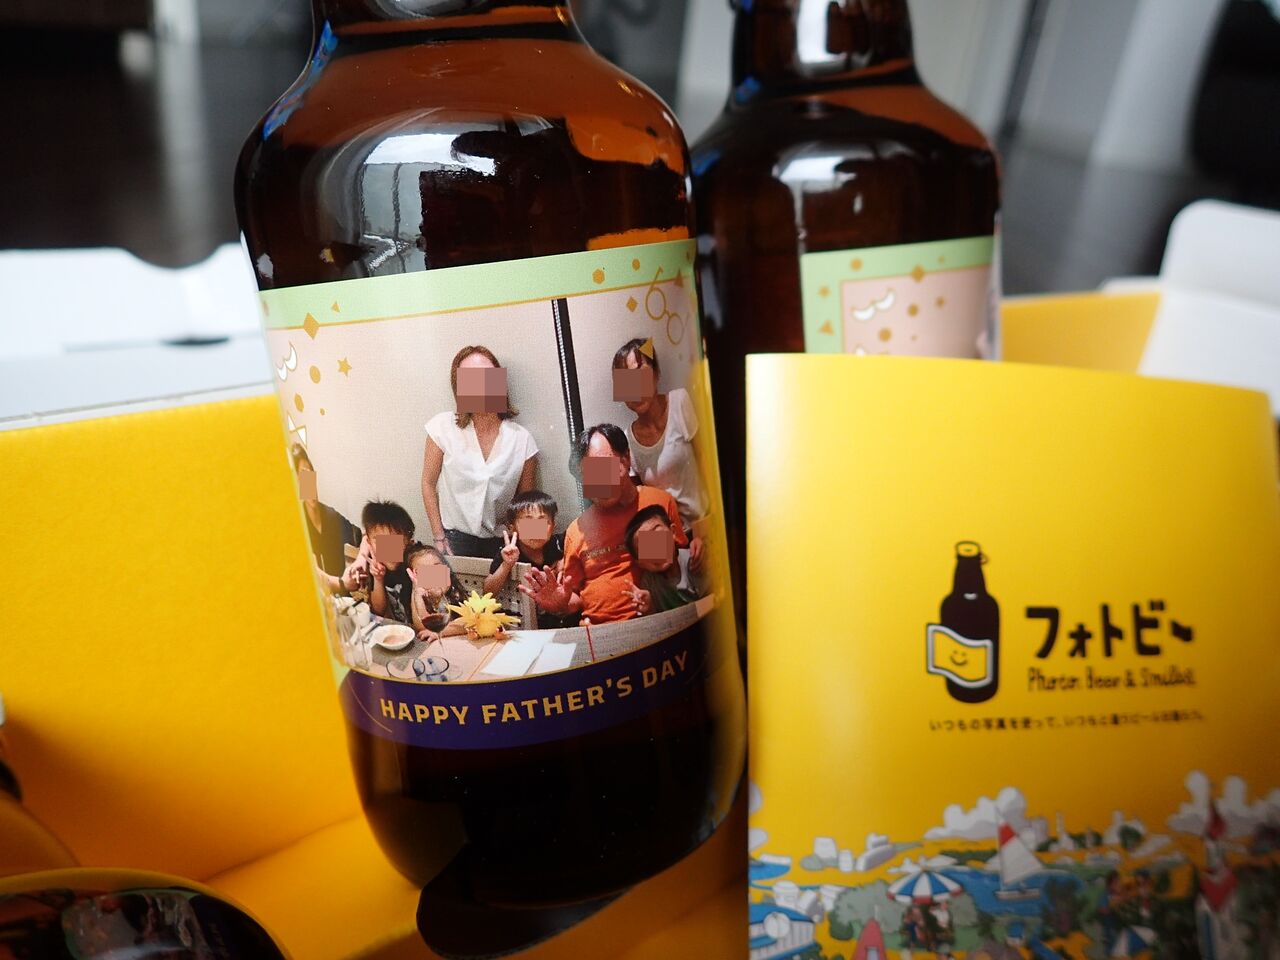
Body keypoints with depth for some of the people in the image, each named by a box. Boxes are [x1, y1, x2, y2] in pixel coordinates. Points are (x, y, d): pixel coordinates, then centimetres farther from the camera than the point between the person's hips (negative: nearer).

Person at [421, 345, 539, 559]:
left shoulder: (522, 440, -8)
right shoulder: (443, 427, -10)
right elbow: (429, 483, -1)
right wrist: (439, 538, -2)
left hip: (502, 543, 1)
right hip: (455, 540, -1)